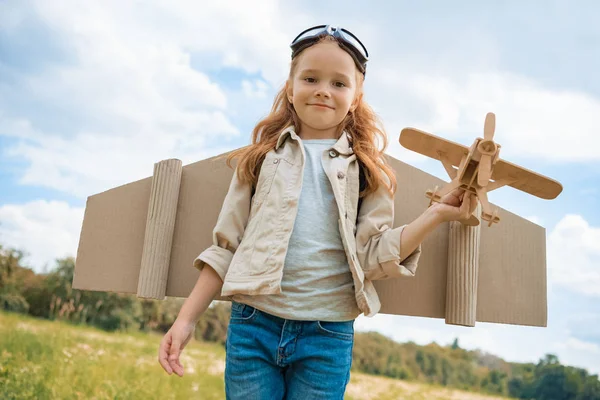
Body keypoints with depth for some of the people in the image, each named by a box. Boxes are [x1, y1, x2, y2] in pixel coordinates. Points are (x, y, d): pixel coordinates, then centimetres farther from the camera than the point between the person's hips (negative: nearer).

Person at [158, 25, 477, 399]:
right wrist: (186, 319, 2)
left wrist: (435, 216, -14)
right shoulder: (263, 157, 6)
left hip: (328, 338, 0)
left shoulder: (368, 171, 4)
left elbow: (374, 256, -3)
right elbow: (225, 247, 6)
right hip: (252, 326, 1)